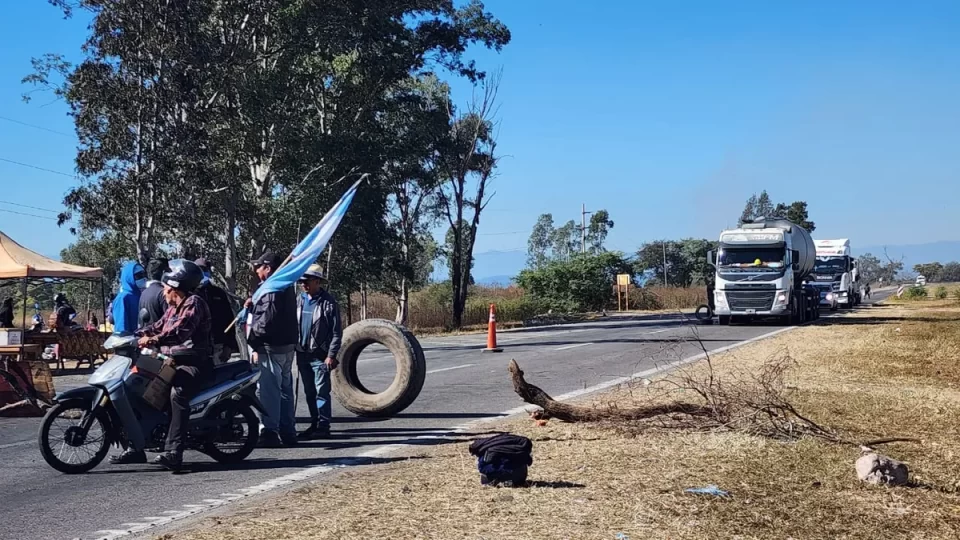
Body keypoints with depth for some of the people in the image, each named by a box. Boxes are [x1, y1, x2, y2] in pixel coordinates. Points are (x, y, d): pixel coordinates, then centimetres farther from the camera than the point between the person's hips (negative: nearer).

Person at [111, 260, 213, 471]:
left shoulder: (193, 303, -11)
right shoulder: (173, 307, 20)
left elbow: (180, 331, -26)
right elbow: (158, 327, 18)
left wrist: (153, 340, -36)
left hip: (194, 363, -10)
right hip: (172, 362, 10)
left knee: (177, 393, -35)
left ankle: (173, 452, -40)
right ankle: (136, 447, 10)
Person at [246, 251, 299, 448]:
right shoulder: (286, 286, 18)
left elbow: (268, 318, -21)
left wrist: (254, 340, -11)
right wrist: (252, 307, 7)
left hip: (270, 347, -10)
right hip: (287, 345, 10)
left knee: (268, 390, -7)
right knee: (285, 389, 13)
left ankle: (269, 431, -8)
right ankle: (288, 432, 19)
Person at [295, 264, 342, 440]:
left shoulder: (328, 302, -8)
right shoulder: (299, 300, 9)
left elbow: (336, 331, -9)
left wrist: (331, 355, -14)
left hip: (320, 355, -6)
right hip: (303, 353, 6)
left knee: (322, 392, -5)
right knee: (309, 392, 12)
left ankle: (323, 426, 1)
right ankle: (314, 424, 21)